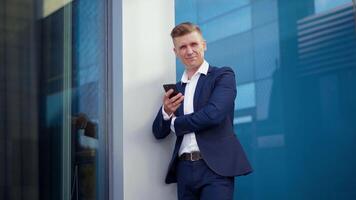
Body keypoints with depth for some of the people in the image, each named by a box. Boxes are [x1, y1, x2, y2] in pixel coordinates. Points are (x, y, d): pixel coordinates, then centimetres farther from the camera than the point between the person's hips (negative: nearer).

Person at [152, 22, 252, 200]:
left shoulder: (223, 76, 2)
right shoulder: (176, 89, 17)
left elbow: (214, 114, -14)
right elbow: (158, 132, 16)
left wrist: (175, 123, 0)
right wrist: (166, 111, -6)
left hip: (214, 167, -5)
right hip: (184, 170, 5)